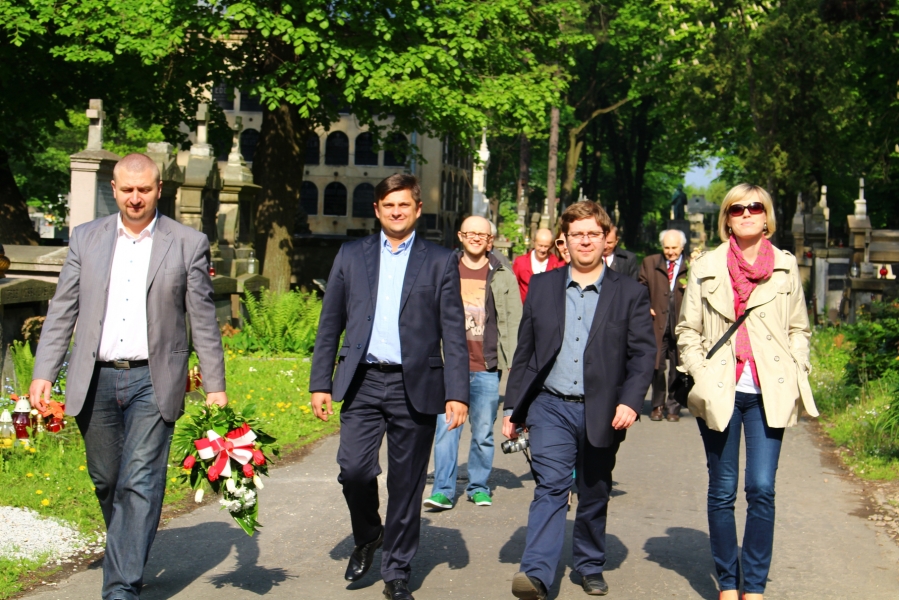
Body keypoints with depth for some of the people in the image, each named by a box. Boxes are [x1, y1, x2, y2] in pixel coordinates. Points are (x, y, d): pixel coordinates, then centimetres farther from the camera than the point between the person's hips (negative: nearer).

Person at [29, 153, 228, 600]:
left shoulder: (188, 244, 1)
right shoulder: (86, 238, 7)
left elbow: (204, 320, 2)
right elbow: (62, 311, 8)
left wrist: (215, 386, 0)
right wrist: (43, 374, 1)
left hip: (152, 381, -3)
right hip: (95, 380, 3)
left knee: (140, 484, -9)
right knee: (106, 480, 13)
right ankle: (127, 550, 37)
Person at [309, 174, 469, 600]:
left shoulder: (441, 262, 5)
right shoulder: (351, 256, 10)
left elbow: (454, 334, 1)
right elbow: (330, 324, 10)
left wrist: (457, 394, -7)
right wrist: (320, 382, 4)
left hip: (415, 386, -1)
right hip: (363, 381, 1)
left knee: (406, 484, 3)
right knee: (353, 468, -11)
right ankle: (367, 536, 19)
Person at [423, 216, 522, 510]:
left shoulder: (503, 277, 7)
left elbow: (514, 321, 6)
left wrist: (513, 362, -2)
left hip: (487, 368, 0)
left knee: (483, 433, 6)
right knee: (446, 428, -6)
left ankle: (478, 487, 19)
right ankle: (443, 490, -2)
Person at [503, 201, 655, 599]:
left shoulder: (630, 293, 4)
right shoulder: (542, 287, 8)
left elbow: (643, 354, -1)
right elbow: (524, 352, 10)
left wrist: (630, 401, -15)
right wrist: (513, 407, 7)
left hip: (602, 413, 0)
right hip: (551, 406, 0)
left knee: (595, 495, 11)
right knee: (550, 486, -14)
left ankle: (590, 567, 29)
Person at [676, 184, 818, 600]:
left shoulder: (786, 266, 9)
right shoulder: (706, 267, 6)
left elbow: (799, 330, 14)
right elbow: (687, 330, 8)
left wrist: (795, 375, 0)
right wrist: (700, 373, -6)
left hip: (769, 394, 0)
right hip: (719, 392, 0)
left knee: (762, 490, -6)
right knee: (722, 492, 5)